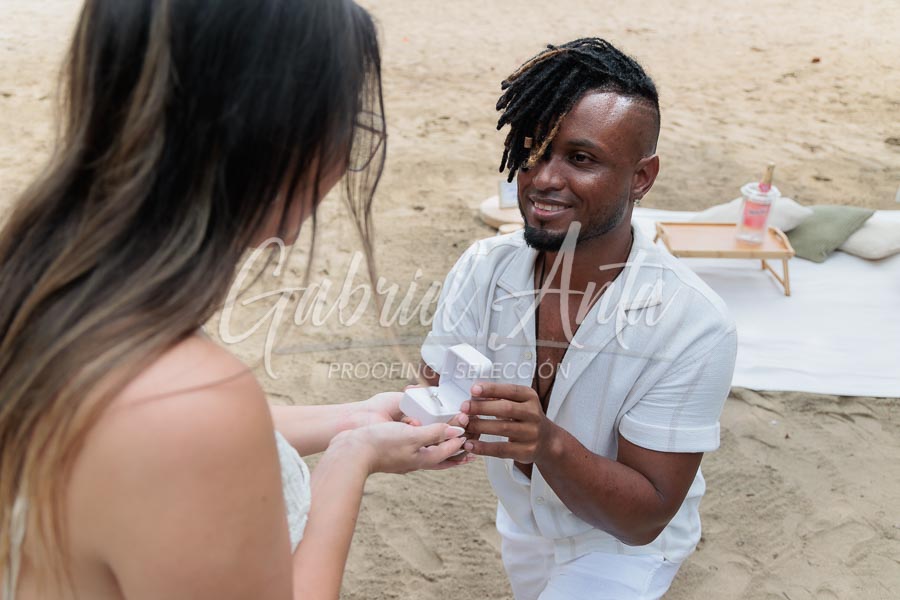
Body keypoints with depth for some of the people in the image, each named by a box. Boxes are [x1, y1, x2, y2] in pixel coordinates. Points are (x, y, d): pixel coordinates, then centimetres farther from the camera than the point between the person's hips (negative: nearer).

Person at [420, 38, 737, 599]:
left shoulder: (692, 325, -31)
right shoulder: (482, 269, -19)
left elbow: (643, 518, -27)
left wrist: (550, 443, -45)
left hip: (625, 546, -4)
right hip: (523, 526, 4)